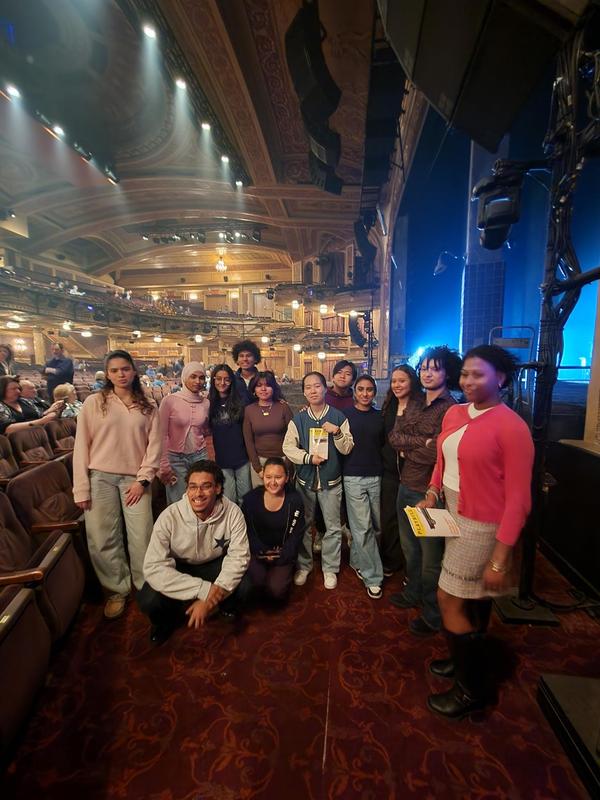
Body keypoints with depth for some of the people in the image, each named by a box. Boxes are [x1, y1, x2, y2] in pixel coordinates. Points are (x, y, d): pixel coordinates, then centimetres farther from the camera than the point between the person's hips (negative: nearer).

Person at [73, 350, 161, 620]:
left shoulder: (148, 407, 4)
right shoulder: (93, 402, 1)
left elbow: (154, 445, 2)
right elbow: (82, 445, 0)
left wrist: (143, 479, -7)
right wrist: (81, 487, -4)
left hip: (134, 478, 1)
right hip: (100, 477, 0)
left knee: (141, 538, 2)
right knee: (102, 539, 5)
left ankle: (145, 587, 25)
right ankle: (117, 589, 26)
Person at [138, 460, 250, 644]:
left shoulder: (232, 512, -25)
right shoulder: (170, 516, -28)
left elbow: (239, 556, -23)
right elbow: (154, 567, -32)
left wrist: (210, 598, -34)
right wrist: (205, 590, -38)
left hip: (215, 565, 1)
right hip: (180, 569, 0)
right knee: (149, 601, -27)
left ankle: (227, 608, 10)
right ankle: (169, 618, 9)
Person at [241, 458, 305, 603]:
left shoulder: (295, 500, -12)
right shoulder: (251, 498, -11)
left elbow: (296, 535, -6)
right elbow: (247, 531, -3)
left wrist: (281, 557, -13)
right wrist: (263, 552, -12)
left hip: (283, 554, 0)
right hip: (257, 552, 1)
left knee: (277, 590, -19)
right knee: (256, 582, -24)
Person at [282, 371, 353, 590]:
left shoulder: (338, 417, -4)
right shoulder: (298, 419, 0)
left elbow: (347, 449, -3)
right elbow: (288, 447, -3)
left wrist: (337, 432, -21)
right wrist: (309, 458, -16)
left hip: (331, 481, -1)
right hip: (305, 479, 2)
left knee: (333, 527, 9)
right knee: (303, 525, 14)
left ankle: (330, 568, 28)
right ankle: (303, 565, 33)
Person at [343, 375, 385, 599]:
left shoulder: (379, 417, 7)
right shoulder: (345, 415, -3)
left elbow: (383, 445, 13)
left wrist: (382, 467, 6)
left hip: (375, 476, 4)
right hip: (353, 477, -4)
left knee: (376, 525, 13)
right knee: (363, 528, 0)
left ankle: (357, 559, 37)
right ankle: (372, 577, 15)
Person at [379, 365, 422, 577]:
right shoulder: (387, 407, 8)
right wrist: (384, 458, 10)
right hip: (389, 471, 5)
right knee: (388, 518, 12)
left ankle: (410, 565, 29)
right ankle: (390, 562, 33)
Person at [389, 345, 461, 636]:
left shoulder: (451, 409, -18)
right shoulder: (414, 404, 8)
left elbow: (435, 454, -25)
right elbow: (394, 437, -1)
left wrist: (406, 448, -10)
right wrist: (421, 441, -16)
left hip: (429, 492, -7)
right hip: (406, 486, 7)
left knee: (430, 556, 10)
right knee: (410, 547, 24)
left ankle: (433, 615, 33)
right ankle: (413, 594, 47)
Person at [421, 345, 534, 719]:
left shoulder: (511, 427, -20)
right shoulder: (454, 413, 1)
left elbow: (518, 499, -19)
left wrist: (500, 559, -19)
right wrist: (431, 495, 3)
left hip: (482, 527, -6)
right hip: (455, 517, 7)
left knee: (450, 601, 4)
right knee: (472, 598, 23)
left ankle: (473, 689, 29)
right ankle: (469, 659, 46)